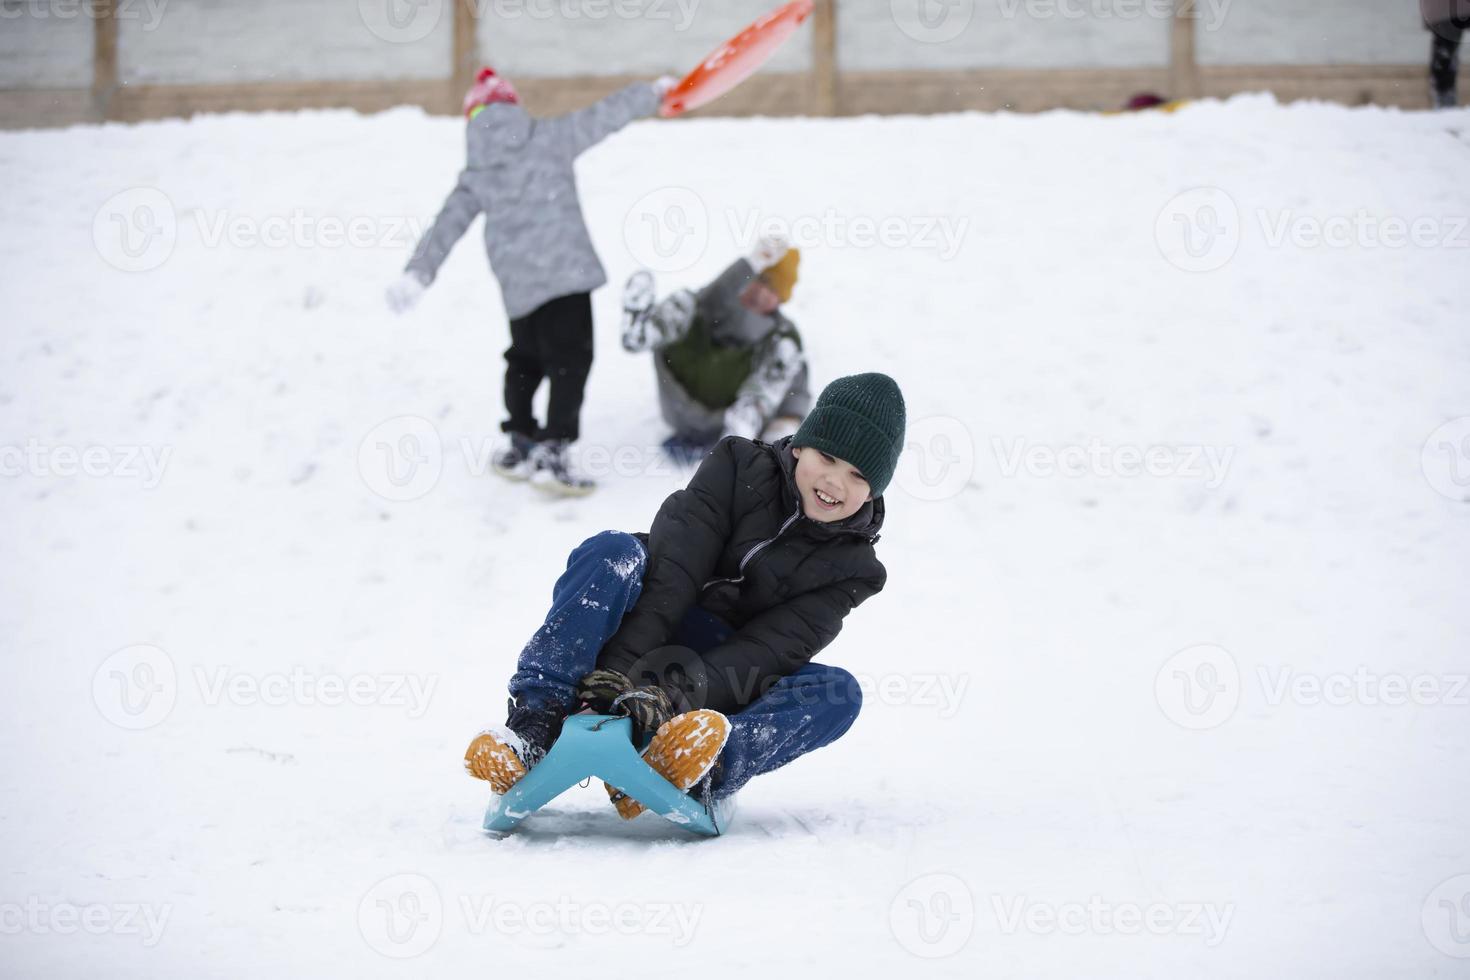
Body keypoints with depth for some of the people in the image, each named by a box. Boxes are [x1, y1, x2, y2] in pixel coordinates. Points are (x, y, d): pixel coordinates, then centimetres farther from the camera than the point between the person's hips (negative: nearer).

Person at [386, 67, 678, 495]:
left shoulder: (475, 175, 13)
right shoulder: (549, 138, 4)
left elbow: (447, 226, 8)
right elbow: (606, 115, 12)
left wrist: (417, 272, 7)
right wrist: (654, 91, 25)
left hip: (516, 283, 4)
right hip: (565, 268, -4)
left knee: (526, 358, 22)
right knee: (570, 360, -5)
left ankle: (520, 446, 28)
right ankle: (553, 452, -15)